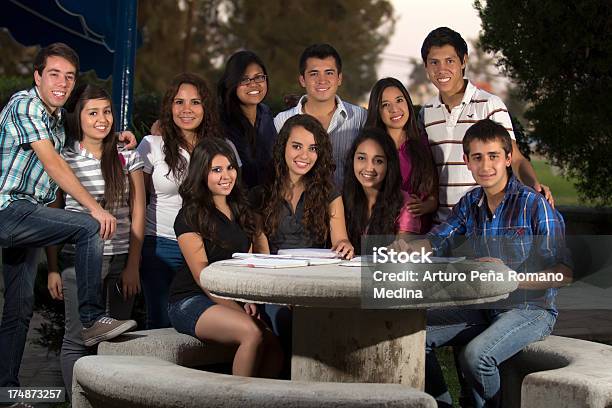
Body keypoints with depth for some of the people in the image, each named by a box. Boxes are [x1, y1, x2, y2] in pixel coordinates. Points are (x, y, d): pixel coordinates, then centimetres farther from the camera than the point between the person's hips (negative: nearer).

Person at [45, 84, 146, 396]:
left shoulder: (127, 157, 7)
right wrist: (52, 269, 0)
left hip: (120, 261, 2)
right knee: (77, 340, 0)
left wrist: (133, 265, 1)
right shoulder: (64, 159, 2)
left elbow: (137, 213, 7)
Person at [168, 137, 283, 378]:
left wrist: (249, 301, 1)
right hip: (191, 301, -6)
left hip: (233, 300, 6)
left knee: (276, 344, -21)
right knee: (252, 333, -32)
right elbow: (202, 276, -11)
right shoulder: (190, 217, -4)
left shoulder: (239, 210, 18)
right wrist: (238, 310, -19)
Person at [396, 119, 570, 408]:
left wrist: (512, 278, -31)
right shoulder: (470, 203, 4)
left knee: (475, 355, -30)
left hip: (531, 310, -7)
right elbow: (438, 240, 15)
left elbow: (565, 273, -17)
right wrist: (406, 248, -8)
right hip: (484, 306, 7)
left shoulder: (534, 205, -16)